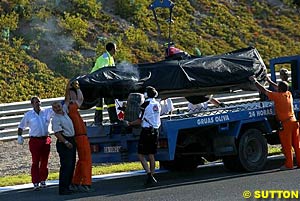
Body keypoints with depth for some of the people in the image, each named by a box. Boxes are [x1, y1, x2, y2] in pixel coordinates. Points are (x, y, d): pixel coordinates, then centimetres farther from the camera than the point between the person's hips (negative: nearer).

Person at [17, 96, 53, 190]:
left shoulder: (47, 112, 8)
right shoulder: (28, 115, 5)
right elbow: (21, 126, 13)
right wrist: (19, 136, 2)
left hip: (45, 139, 3)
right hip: (35, 140, -3)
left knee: (44, 161, 8)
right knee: (35, 162, -7)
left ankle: (43, 181, 21)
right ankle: (35, 183, -7)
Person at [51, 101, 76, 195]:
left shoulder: (64, 112, 11)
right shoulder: (56, 119, -14)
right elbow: (57, 133, -22)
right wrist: (66, 142, -27)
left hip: (71, 141, 9)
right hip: (63, 142, -9)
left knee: (71, 165, 11)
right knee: (66, 165, -14)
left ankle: (67, 186, 16)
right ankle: (62, 189, -15)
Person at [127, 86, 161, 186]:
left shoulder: (145, 105, -13)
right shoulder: (157, 105, 9)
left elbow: (139, 121, -12)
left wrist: (130, 123, 4)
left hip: (146, 131, -7)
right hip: (155, 131, 7)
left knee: (141, 155, -2)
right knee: (151, 155, 12)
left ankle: (149, 174, -17)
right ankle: (151, 177, 12)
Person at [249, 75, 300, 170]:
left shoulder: (278, 96, -12)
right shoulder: (289, 94, 7)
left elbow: (264, 90, -5)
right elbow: (279, 89, 27)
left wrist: (255, 81, 6)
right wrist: (269, 81, 38)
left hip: (286, 123, -7)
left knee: (286, 145, -1)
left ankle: (289, 164, 1)